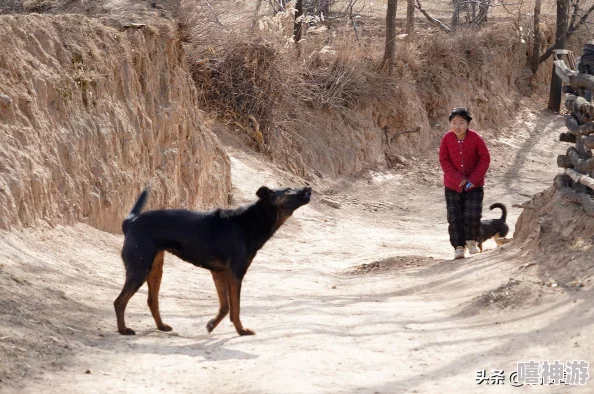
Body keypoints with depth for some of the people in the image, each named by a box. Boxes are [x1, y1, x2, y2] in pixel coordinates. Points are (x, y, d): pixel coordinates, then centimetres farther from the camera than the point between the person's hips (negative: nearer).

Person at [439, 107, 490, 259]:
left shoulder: (475, 138, -13)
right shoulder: (447, 138, -10)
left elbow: (485, 159, -8)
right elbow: (444, 161, -6)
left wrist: (473, 179, -13)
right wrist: (458, 179, -15)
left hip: (474, 185, -1)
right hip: (453, 185, 1)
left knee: (473, 215, -10)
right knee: (454, 217, 1)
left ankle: (471, 241, 14)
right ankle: (458, 246, 11)